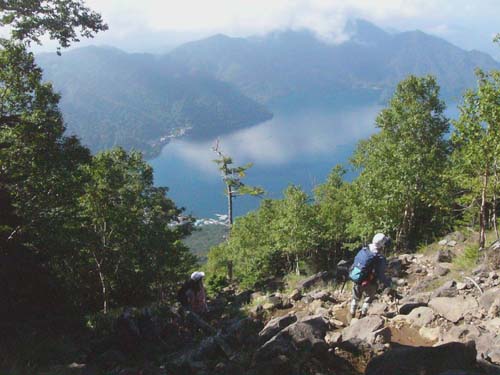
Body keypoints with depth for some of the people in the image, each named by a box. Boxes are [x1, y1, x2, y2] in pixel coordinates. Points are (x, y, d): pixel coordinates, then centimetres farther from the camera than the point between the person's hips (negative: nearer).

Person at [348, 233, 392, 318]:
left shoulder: (363, 251, -13)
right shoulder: (380, 259, -26)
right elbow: (381, 276, -19)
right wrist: (388, 283, -4)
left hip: (356, 280, 5)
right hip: (368, 284, -5)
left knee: (356, 298, 25)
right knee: (368, 299, 22)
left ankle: (352, 315, 39)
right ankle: (363, 315, 30)